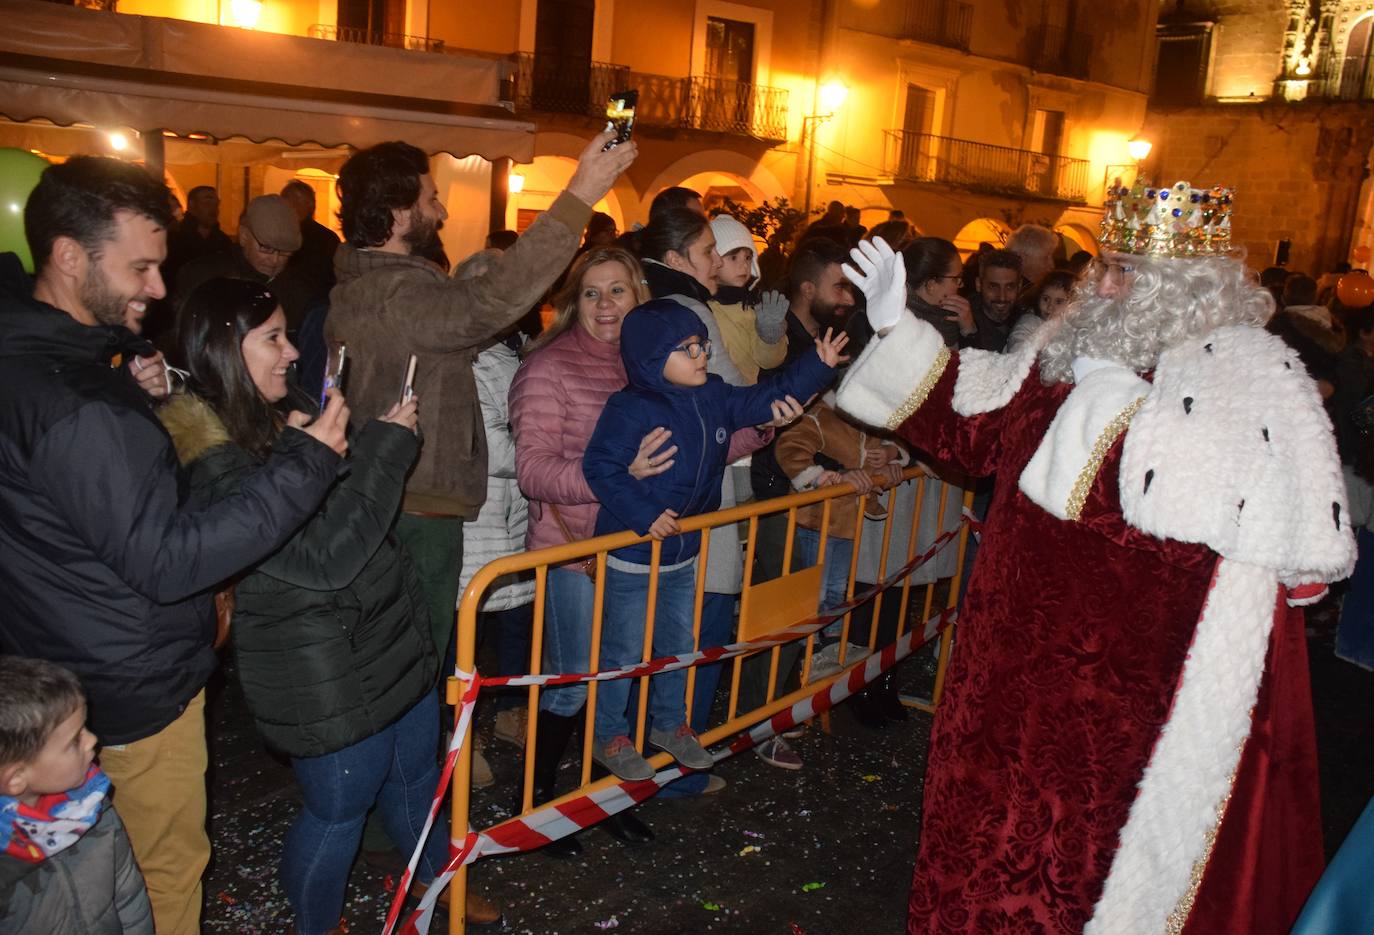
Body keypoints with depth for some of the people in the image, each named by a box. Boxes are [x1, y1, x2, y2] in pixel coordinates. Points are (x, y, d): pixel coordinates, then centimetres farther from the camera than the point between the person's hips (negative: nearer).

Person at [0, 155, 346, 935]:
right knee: (166, 872, 12)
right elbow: (167, 561, -31)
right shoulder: (79, 409, -31)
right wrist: (306, 464, -30)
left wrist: (130, 396, -1)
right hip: (133, 689, -9)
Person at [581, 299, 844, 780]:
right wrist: (643, 514, -29)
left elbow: (768, 400, 8)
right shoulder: (631, 409, -22)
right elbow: (600, 466, -25)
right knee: (623, 651, 6)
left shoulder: (714, 397, 1)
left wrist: (819, 365, 1)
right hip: (631, 559, -7)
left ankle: (670, 724, 41)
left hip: (683, 555, 8)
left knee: (679, 644, 21)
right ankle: (609, 737, 25)